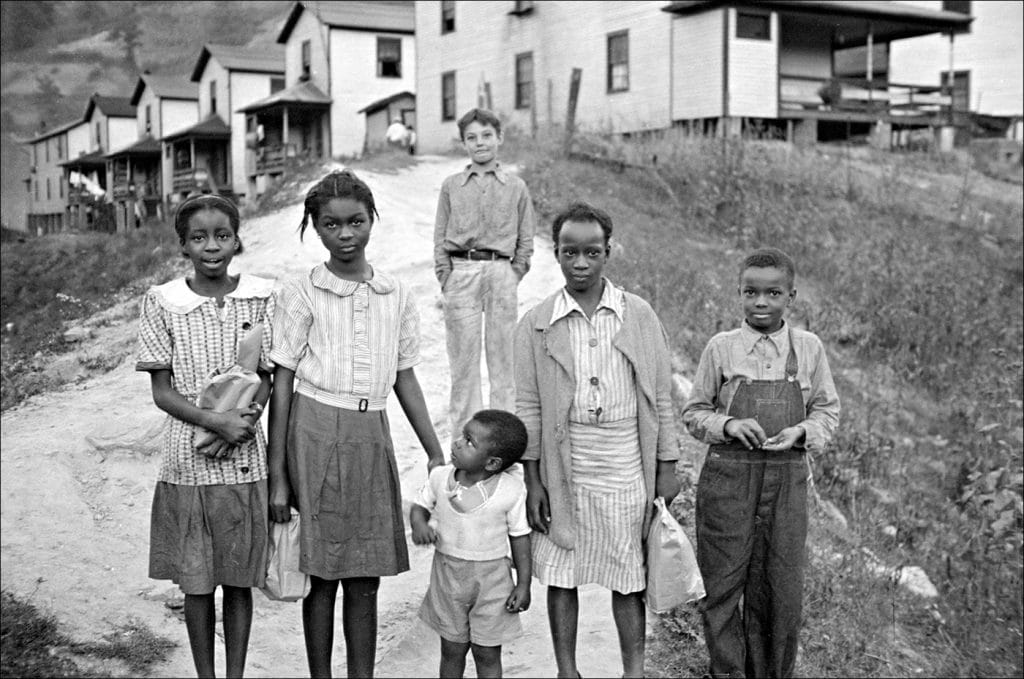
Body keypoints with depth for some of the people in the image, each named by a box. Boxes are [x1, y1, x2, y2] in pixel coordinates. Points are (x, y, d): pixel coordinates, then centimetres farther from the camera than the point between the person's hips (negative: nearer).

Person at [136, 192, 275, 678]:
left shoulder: (260, 298, -2)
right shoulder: (161, 302, -5)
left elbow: (266, 380, 3)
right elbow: (162, 391, -4)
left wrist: (241, 426, -15)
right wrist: (217, 421, -17)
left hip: (245, 460, 1)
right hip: (188, 461, 0)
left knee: (240, 579, 11)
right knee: (196, 582, 9)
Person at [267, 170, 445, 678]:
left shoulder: (395, 295, 7)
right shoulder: (301, 294, -3)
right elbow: (282, 384, -3)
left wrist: (435, 453, 11)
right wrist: (278, 477, -5)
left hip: (372, 436, 3)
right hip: (316, 432, -3)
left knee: (365, 580, 9)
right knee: (322, 577, 5)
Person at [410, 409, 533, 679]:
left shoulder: (511, 490, -16)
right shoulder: (440, 477, -9)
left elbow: (519, 536, -7)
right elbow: (420, 505, 9)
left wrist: (523, 584, -7)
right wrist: (419, 525, -14)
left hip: (491, 580, -2)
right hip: (448, 576, 2)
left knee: (487, 654, 9)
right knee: (452, 650, 15)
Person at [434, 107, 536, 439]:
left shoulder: (516, 187, 9)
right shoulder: (451, 186, 9)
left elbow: (526, 241, 10)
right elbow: (440, 238, 9)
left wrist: (513, 277, 1)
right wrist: (446, 279, 0)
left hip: (500, 272, 0)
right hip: (461, 272, 0)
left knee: (503, 355, 3)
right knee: (463, 358, 2)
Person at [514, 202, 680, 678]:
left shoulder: (640, 316, 2)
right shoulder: (536, 325, 0)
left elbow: (660, 397, 5)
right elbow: (528, 407, 2)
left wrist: (666, 468, 3)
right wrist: (533, 480, -1)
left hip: (627, 465, 0)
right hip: (564, 465, 0)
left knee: (629, 576, 9)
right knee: (560, 574, 9)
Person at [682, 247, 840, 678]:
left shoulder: (808, 348, 3)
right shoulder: (721, 348, -1)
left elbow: (827, 410, 10)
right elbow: (694, 413, 4)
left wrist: (801, 432, -10)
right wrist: (729, 425, -14)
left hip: (786, 477, 1)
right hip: (727, 477, -1)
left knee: (781, 590, 8)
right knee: (722, 585, 3)